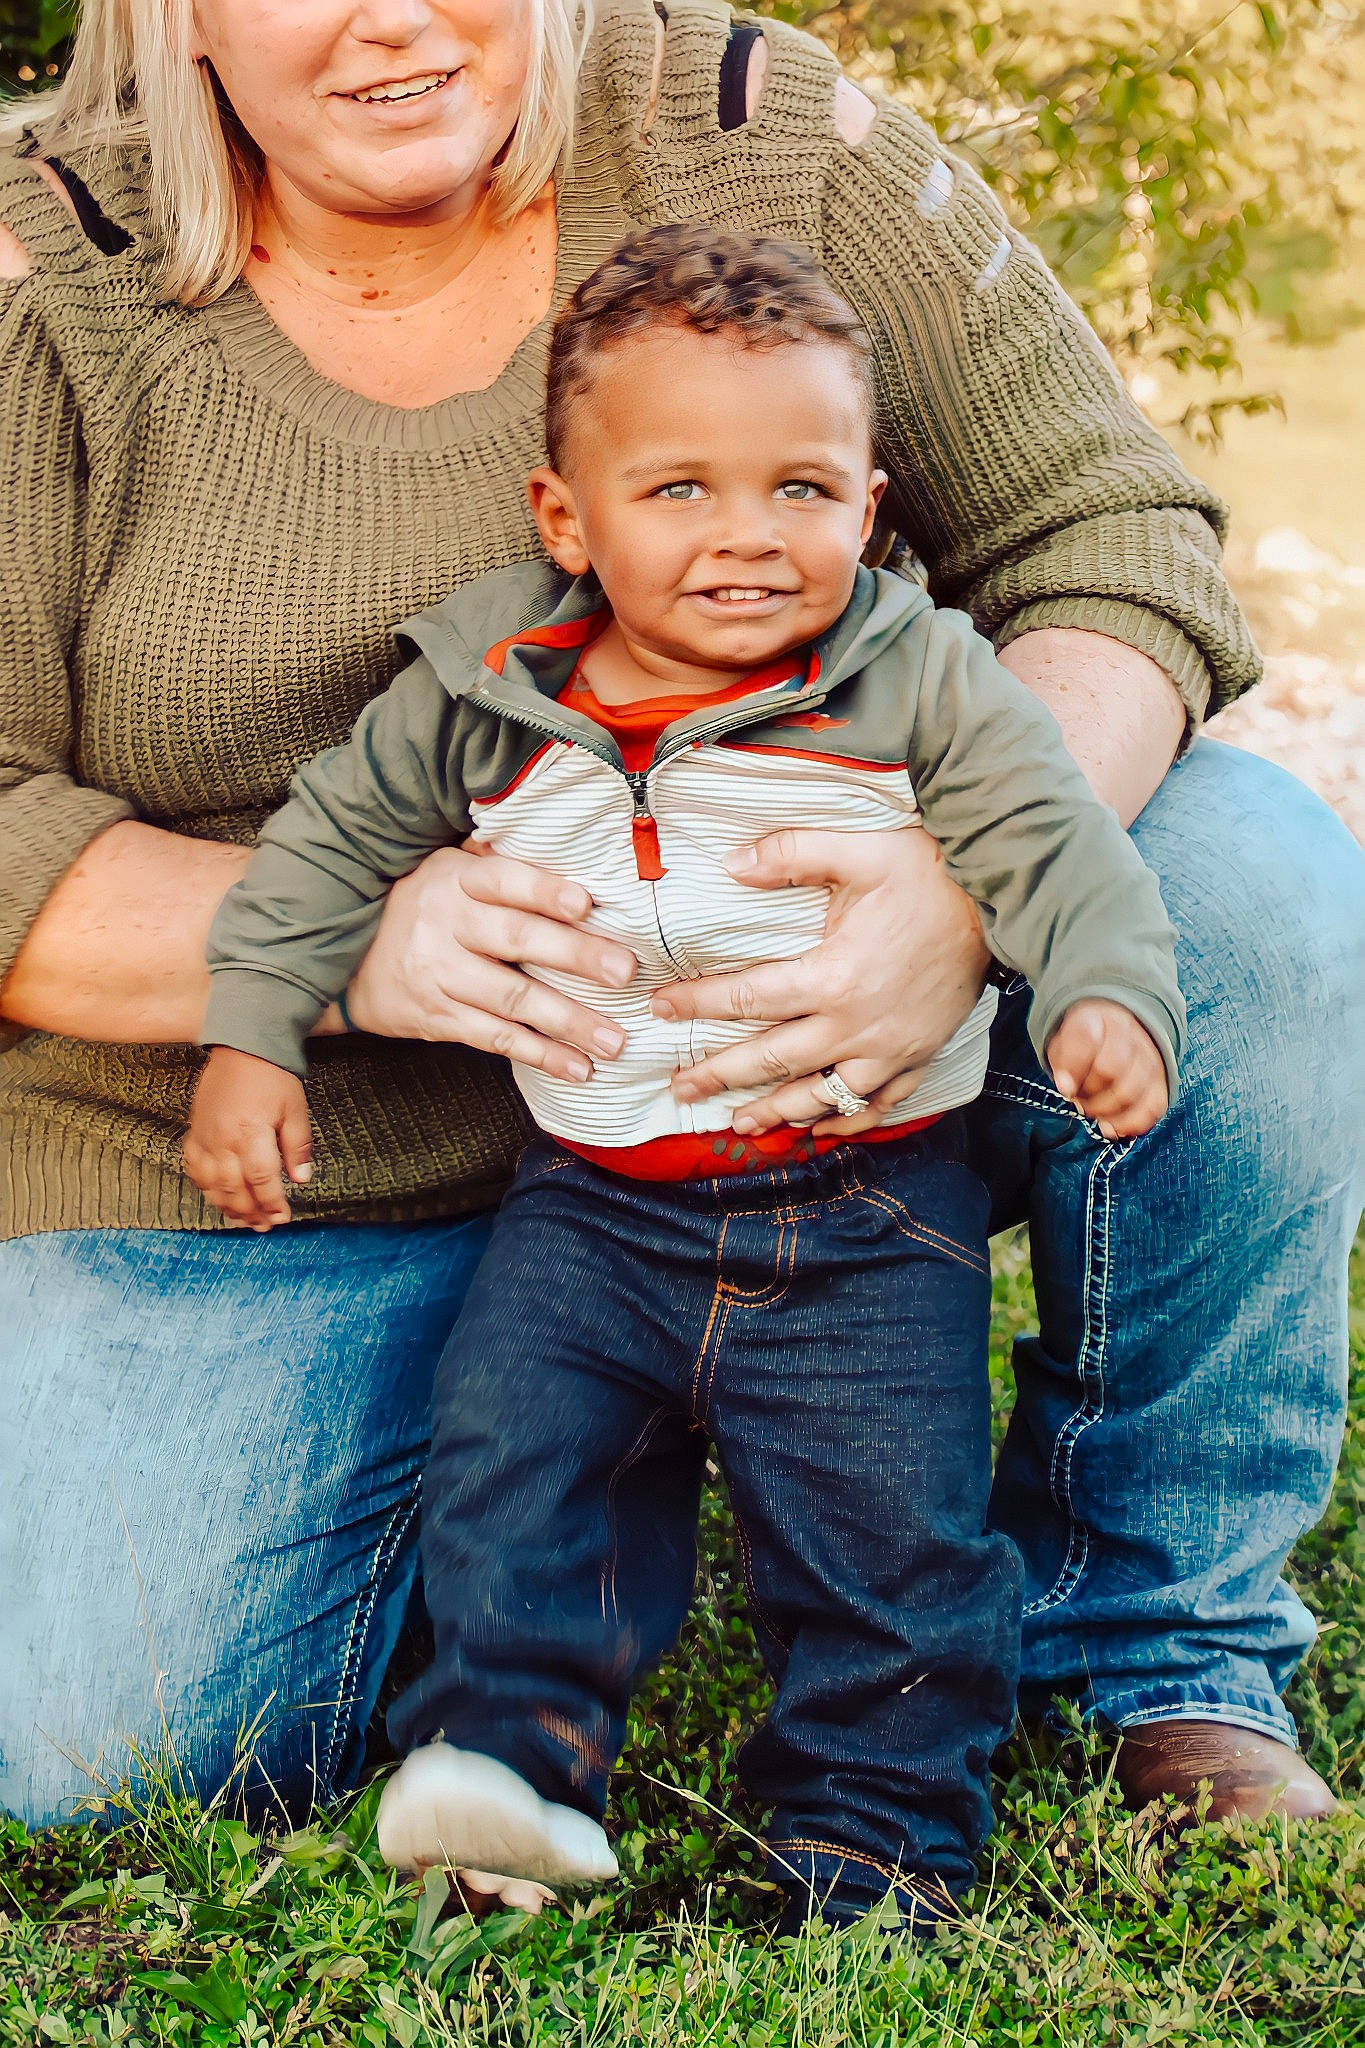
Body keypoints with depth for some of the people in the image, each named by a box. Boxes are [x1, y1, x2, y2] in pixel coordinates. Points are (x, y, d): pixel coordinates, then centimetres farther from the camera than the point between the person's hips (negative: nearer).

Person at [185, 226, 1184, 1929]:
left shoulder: (921, 686, -5)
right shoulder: (483, 698, 0)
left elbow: (1055, 847, -6)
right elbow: (332, 842, 11)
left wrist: (1107, 995, -25)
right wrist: (250, 1037, 5)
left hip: (867, 1213, -2)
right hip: (596, 1200, 2)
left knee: (889, 1524, -5)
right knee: (505, 1460, -14)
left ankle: (878, 1833, 11)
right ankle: (512, 1747, -2)